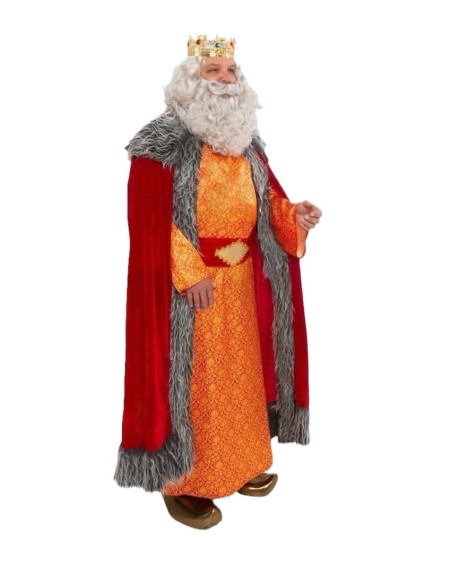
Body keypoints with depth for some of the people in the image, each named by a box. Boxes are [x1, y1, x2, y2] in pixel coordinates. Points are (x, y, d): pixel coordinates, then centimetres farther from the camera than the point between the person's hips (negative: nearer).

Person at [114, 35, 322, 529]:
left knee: (240, 373, 16)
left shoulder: (246, 142, 11)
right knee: (190, 379, 2)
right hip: (185, 285, -7)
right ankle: (182, 482, 18)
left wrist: (294, 215, -8)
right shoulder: (163, 143, -11)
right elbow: (149, 218, -17)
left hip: (241, 280, 7)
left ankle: (240, 463, 34)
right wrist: (189, 273, -23)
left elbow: (266, 200, 13)